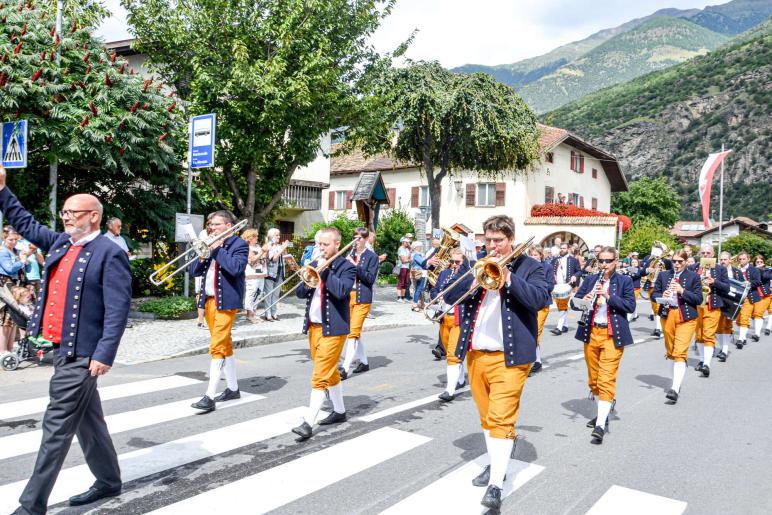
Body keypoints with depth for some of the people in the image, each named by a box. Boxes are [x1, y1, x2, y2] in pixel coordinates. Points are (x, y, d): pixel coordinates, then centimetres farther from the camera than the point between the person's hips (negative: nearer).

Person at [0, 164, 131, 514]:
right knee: (87, 420, 18)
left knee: (57, 427, -3)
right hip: (61, 347, 9)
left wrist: (104, 354, -23)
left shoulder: (110, 254, -13)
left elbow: (118, 310, -18)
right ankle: (109, 481, 32)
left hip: (81, 353, -9)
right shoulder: (60, 242, 11)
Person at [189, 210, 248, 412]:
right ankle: (233, 388, 25)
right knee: (225, 344, 14)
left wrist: (218, 248, -16)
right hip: (209, 300, 8)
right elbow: (194, 271, 13)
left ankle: (210, 396, -11)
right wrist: (202, 256, -7)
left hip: (226, 301, -8)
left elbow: (236, 268, -24)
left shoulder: (239, 244, -6)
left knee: (217, 346, -12)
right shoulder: (211, 244, 15)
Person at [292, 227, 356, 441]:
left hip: (333, 328, -7)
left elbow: (342, 291, -25)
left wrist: (325, 270, -19)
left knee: (320, 376, -8)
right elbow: (300, 293, 9)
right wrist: (308, 282, -12)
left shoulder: (347, 266, -8)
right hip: (313, 326, 7)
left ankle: (308, 423, -7)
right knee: (330, 373, 18)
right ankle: (339, 411, 32)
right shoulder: (314, 264, 12)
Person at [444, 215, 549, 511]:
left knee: (501, 418, -10)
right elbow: (450, 297, 2)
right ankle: (495, 465, 33)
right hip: (475, 353, 5)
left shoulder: (529, 267, 0)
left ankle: (496, 485, -6)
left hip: (509, 356, -5)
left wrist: (508, 276, -19)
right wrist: (477, 279, -13)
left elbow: (539, 299, -16)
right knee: (487, 416, 17)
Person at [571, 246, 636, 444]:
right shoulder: (590, 279, 9)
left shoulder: (624, 281, 1)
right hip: (591, 333, 4)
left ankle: (600, 425, -13)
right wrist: (583, 300, -18)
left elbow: (631, 306, -9)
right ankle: (603, 413, 32)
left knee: (606, 379, -10)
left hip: (612, 335, -4)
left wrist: (609, 296, -21)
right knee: (593, 379, 13)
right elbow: (574, 301, 5)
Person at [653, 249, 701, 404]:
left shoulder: (693, 276, 1)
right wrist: (662, 296, -13)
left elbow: (699, 299, -3)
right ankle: (675, 382, 27)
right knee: (670, 352, 12)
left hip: (686, 318, -4)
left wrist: (682, 290, -17)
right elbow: (654, 294, 9)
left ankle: (675, 389, -19)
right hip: (667, 316, 4)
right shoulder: (663, 275, 8)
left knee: (680, 352, -13)